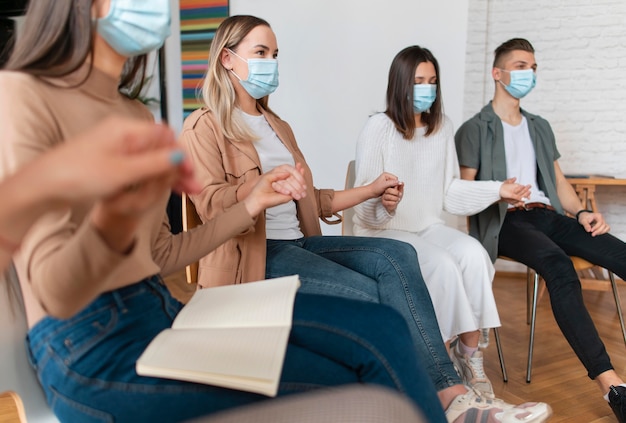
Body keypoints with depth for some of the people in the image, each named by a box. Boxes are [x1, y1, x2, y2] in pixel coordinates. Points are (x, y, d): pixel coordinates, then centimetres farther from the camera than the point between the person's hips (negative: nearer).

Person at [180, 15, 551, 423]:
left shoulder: (277, 126, 23)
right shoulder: (203, 128, 0)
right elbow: (211, 205, -14)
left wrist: (370, 190, 13)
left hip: (300, 242, 7)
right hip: (254, 254, -6)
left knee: (398, 256, -18)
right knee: (372, 295, -23)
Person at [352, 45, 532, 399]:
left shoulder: (443, 127, 10)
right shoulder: (380, 127, -7)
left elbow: (450, 192, 11)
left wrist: (496, 190, 0)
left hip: (430, 228, 5)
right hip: (385, 232, -4)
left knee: (473, 254, -26)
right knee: (442, 265, -30)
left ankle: (470, 354, -13)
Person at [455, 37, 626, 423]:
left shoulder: (540, 127, 27)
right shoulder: (474, 130, 8)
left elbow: (559, 181, 23)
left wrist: (581, 212, 4)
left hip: (546, 214, 6)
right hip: (503, 220, -6)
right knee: (558, 264, -37)